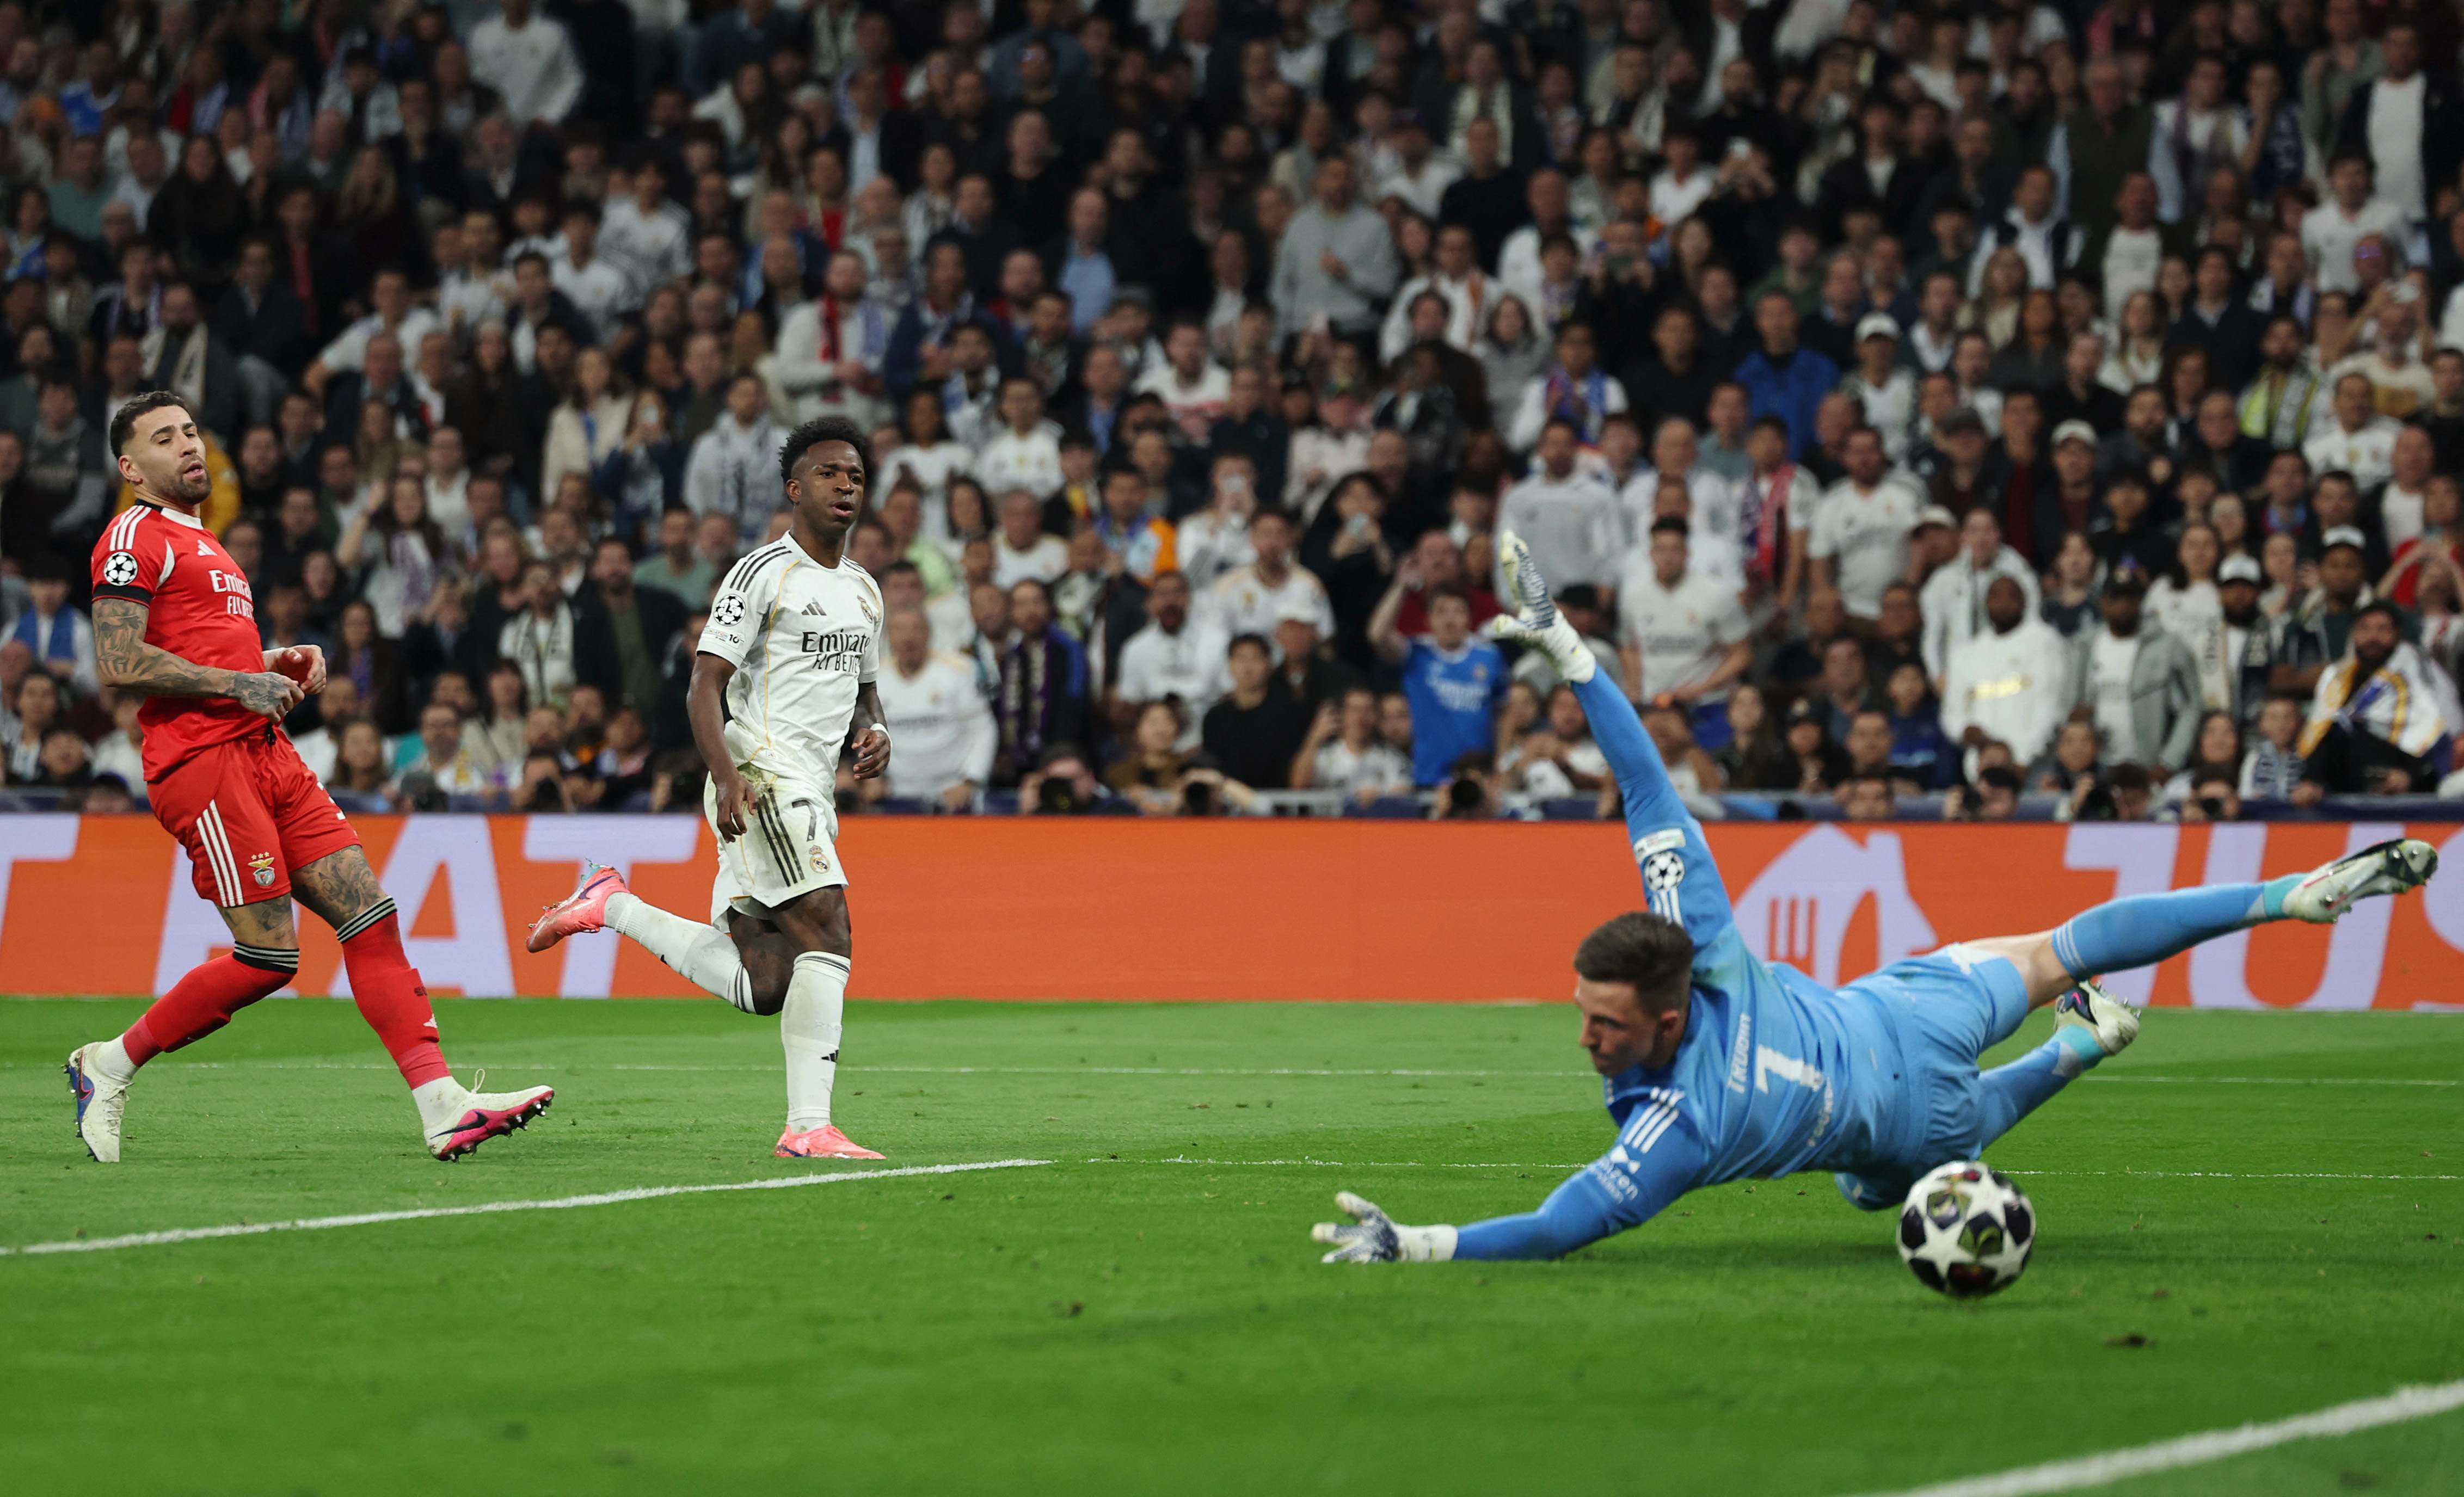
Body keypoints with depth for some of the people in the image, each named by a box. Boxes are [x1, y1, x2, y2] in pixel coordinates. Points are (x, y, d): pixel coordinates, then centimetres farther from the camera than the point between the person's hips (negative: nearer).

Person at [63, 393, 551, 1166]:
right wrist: (239, 682, -14)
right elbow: (117, 662, -16)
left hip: (266, 754, 9)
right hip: (202, 760, -9)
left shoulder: (203, 545, 26)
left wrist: (280, 665, 15)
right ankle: (110, 1065, 5)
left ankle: (443, 1106, -9)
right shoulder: (136, 536, -4)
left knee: (370, 916, -3)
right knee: (269, 958, -11)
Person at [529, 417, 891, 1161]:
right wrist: (728, 778, -25)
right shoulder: (763, 572, -5)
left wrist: (873, 731, 8)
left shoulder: (863, 591, 20)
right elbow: (705, 688, -10)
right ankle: (809, 1127, -22)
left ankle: (612, 907, 20)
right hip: (762, 778, -8)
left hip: (814, 793, 8)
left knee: (762, 984, 2)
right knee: (827, 933, -21)